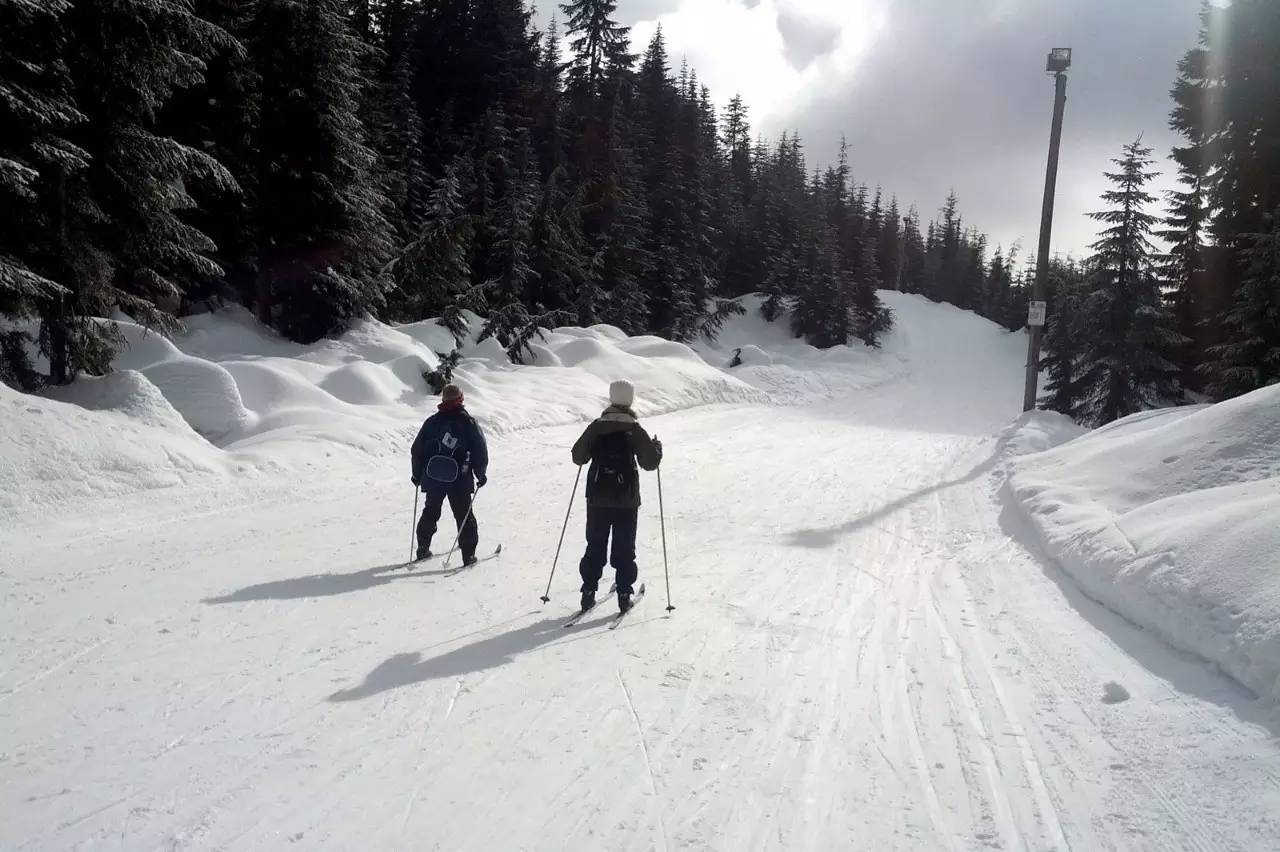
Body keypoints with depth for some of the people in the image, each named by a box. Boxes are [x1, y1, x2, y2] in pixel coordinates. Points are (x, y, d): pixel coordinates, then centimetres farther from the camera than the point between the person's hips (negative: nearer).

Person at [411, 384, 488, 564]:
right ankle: (468, 555, 6)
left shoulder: (432, 421, 2)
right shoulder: (469, 423, -6)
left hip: (432, 478, 3)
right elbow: (481, 452, -5)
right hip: (460, 481, -3)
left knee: (430, 512, 21)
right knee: (464, 516, 8)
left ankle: (423, 549, 27)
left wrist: (417, 474, 19)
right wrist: (481, 475, 8)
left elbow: (417, 450, 7)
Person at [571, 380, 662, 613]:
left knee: (595, 546, 11)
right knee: (624, 549, 6)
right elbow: (650, 462, -6)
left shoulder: (596, 427, 0)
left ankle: (589, 592, 10)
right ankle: (624, 594, 6)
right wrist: (657, 447, 13)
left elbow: (578, 457, 5)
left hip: (597, 498, 2)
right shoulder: (635, 430, -7)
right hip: (626, 499, -2)